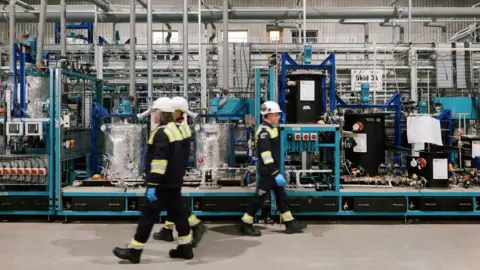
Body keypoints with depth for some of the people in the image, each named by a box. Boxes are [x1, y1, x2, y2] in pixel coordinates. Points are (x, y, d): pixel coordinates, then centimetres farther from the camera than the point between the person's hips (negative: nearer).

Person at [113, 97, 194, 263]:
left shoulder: (162, 133, -19)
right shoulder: (174, 129, 13)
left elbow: (159, 161, -26)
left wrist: (152, 184, -25)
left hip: (163, 183, -10)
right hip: (174, 182, 10)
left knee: (148, 214, -3)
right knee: (177, 213, 13)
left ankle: (134, 250, 3)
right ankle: (185, 247, 17)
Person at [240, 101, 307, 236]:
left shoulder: (271, 129, 11)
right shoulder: (264, 132, -20)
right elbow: (266, 156, -26)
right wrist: (276, 174, -27)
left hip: (273, 170, 10)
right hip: (267, 172, -10)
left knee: (281, 196, 12)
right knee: (259, 197, -2)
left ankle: (290, 223, 19)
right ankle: (246, 224, 9)